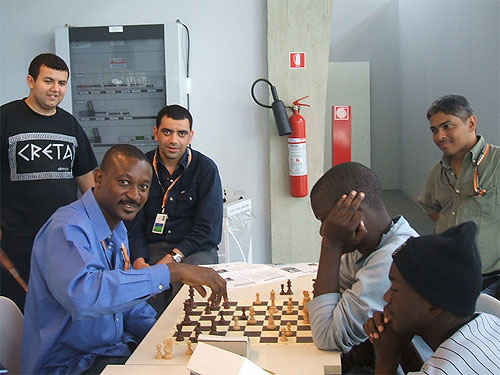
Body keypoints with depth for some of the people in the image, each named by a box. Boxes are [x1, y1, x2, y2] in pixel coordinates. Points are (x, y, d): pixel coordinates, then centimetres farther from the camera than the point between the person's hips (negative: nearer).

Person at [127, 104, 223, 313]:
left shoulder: (205, 168, 1)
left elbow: (209, 229, -5)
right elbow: (133, 224, 5)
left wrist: (173, 257, -16)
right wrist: (139, 261, -13)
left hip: (194, 249, -1)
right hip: (150, 248, 1)